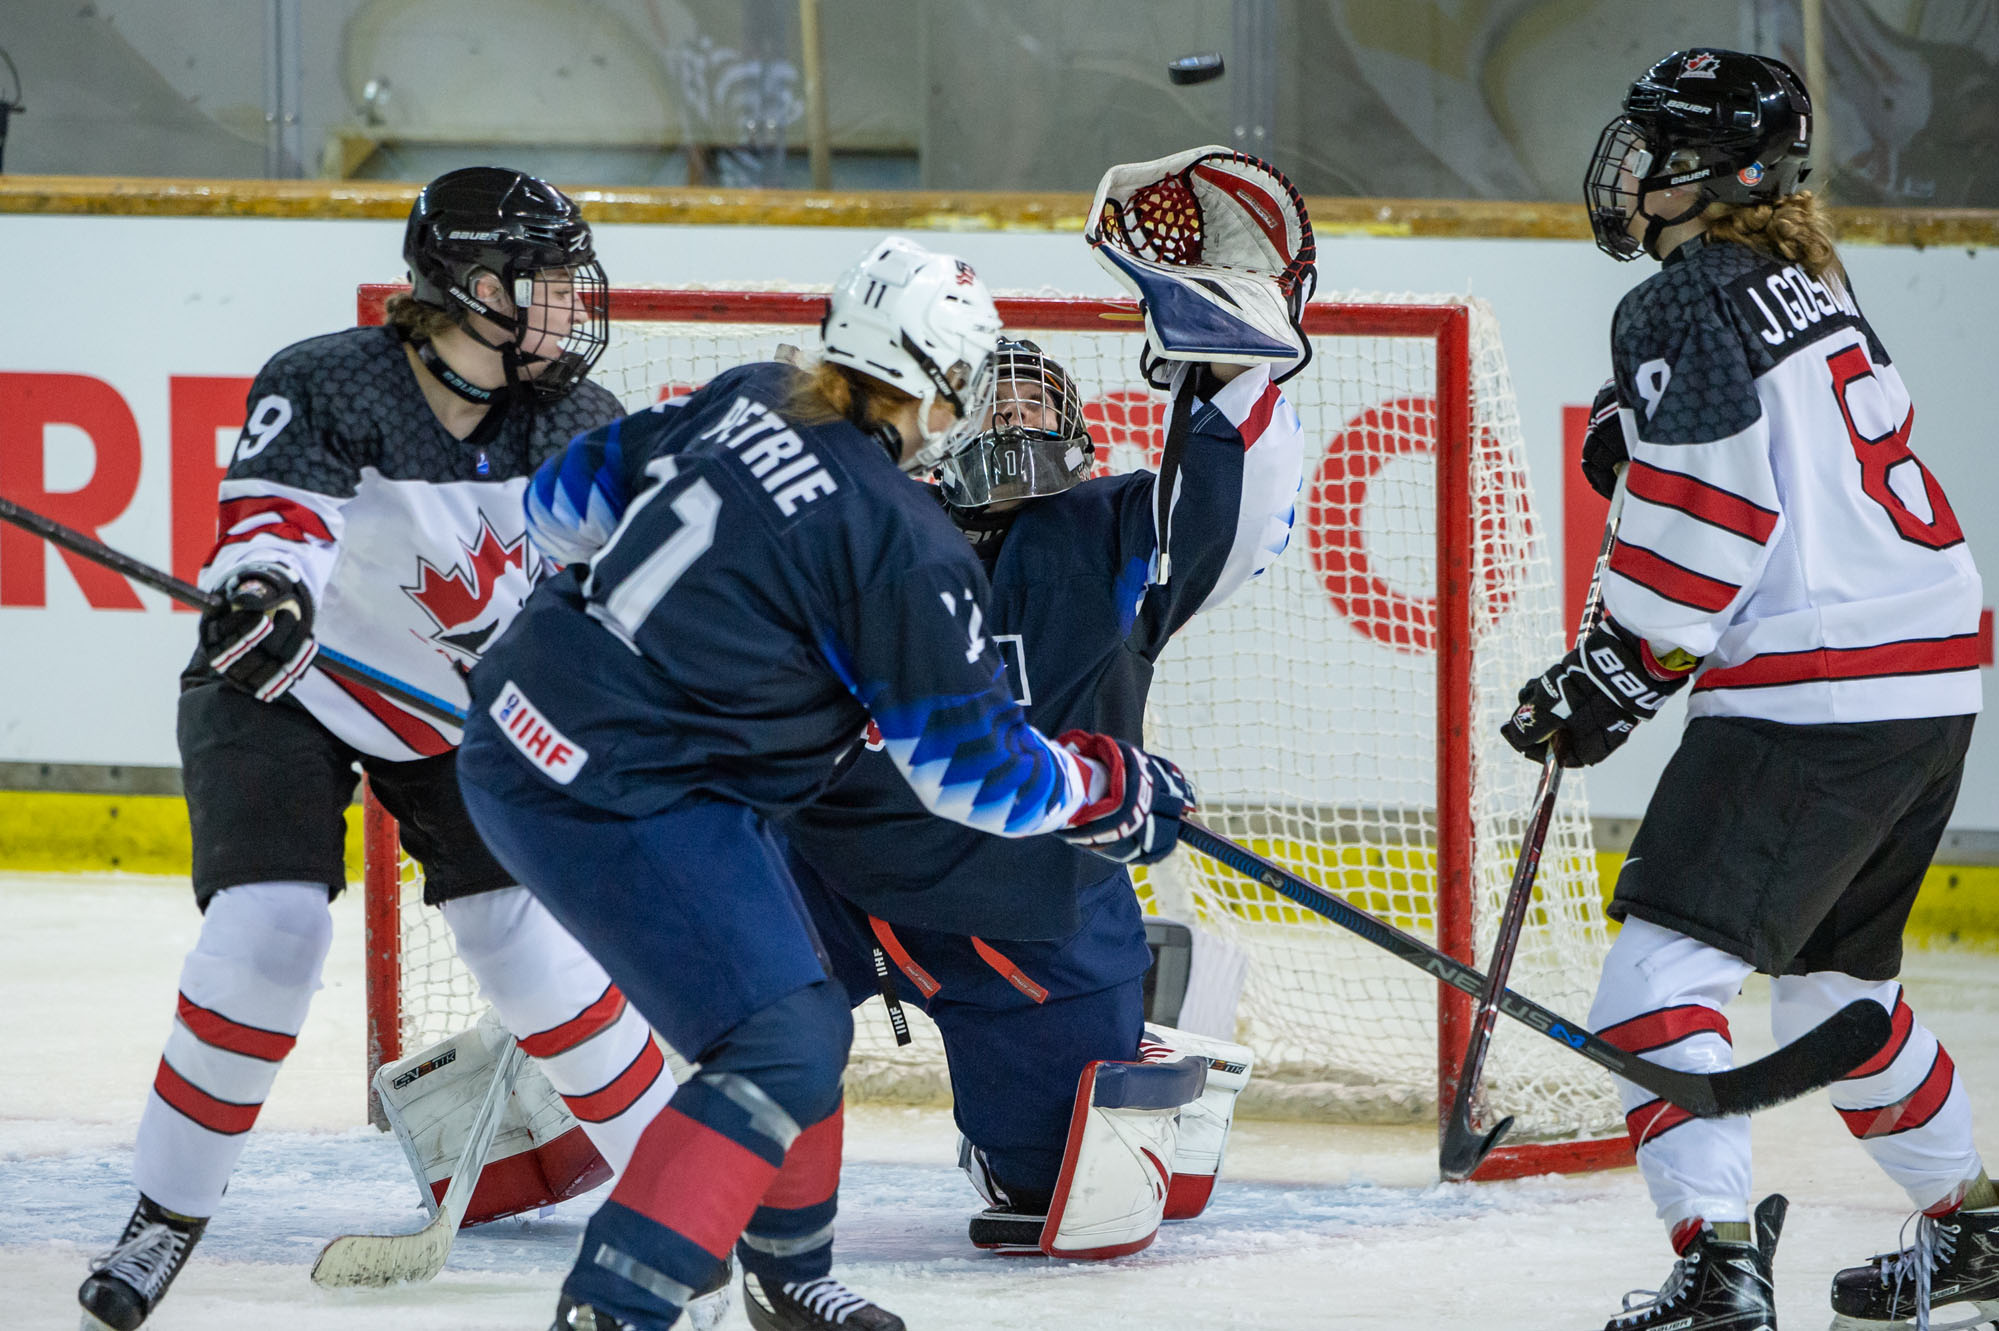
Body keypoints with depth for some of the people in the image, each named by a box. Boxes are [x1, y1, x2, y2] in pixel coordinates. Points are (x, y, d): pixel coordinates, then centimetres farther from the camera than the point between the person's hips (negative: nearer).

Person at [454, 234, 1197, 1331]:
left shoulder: (746, 402, 5)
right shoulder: (905, 549, -17)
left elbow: (571, 499, 16)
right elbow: (971, 768, -8)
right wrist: (1112, 791, 7)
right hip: (609, 799, -9)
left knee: (793, 1002, 22)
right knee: (782, 1045, -9)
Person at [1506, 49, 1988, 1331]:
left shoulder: (1684, 309, -11)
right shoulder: (1811, 281, 15)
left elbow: (1703, 518, -16)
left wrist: (1612, 680, -9)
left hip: (1813, 696, -9)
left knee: (1667, 962, -12)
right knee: (1833, 970, 25)